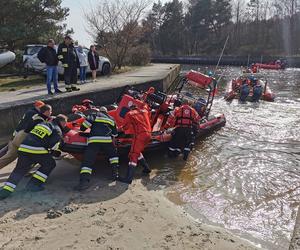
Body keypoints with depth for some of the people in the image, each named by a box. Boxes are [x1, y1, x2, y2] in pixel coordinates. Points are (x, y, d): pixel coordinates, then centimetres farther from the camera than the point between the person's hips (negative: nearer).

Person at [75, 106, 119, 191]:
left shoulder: (94, 116, 20)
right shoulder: (111, 119, 28)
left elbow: (86, 123, 5)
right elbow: (115, 133, 28)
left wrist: (82, 130, 25)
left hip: (93, 140, -2)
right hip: (107, 140, 2)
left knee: (88, 159, -6)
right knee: (113, 154, 26)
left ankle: (84, 180, -22)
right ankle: (115, 172, 10)